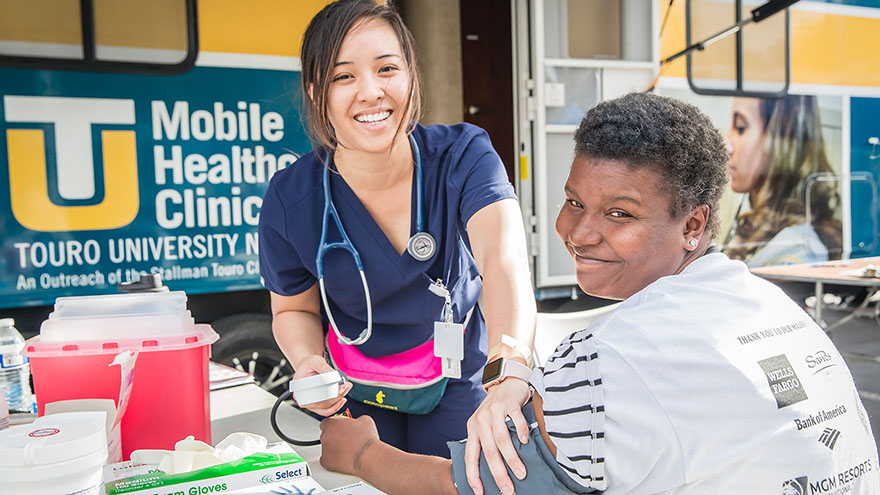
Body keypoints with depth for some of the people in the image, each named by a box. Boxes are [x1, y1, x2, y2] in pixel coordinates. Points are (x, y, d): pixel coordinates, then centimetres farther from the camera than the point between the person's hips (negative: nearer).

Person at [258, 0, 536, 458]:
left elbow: (503, 257, -42)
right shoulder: (289, 201, -21)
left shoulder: (463, 156, -24)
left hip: (457, 382, 0)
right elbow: (295, 309, -3)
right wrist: (308, 363, -26)